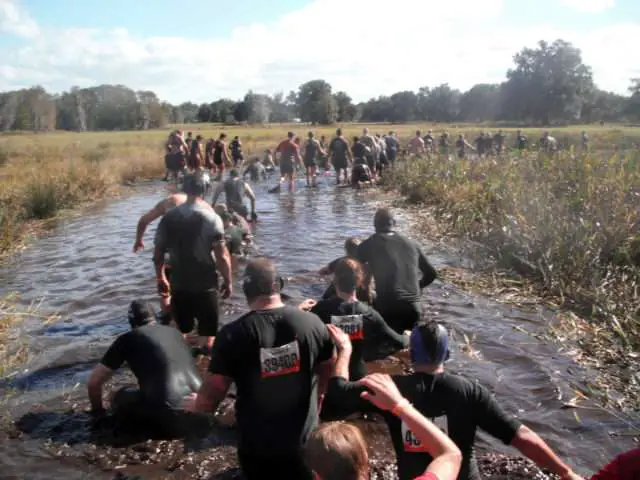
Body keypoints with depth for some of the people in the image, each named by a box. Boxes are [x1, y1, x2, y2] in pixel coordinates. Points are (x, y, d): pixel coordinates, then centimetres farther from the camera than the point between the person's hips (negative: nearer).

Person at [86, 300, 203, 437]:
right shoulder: (174, 331, 23)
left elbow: (93, 383, 15)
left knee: (120, 398, 22)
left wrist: (98, 410, 36)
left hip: (169, 417, -5)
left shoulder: (128, 339, 10)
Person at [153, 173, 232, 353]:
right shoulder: (211, 218, -12)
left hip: (178, 285, 4)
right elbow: (222, 256, -15)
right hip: (205, 285, -4)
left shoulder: (169, 217, 0)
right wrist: (228, 281, -2)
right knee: (207, 335, 9)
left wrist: (161, 277, 20)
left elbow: (158, 254, 4)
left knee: (179, 333, 20)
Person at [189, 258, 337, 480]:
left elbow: (212, 392, -17)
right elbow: (330, 370, 2)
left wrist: (196, 416, 5)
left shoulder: (233, 334, -22)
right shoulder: (312, 323, -12)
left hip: (257, 445, -2)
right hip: (305, 439, 2)